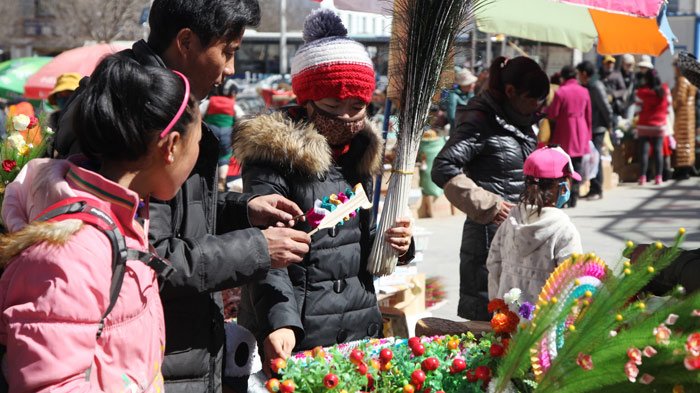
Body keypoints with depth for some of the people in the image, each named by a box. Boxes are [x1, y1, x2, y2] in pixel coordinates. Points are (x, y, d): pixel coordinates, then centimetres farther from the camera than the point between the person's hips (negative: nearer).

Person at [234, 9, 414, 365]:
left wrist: (393, 245, 0)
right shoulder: (273, 156, -12)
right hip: (295, 338, -6)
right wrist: (279, 322, -35)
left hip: (362, 329, 7)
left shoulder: (360, 153, 10)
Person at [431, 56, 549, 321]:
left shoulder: (521, 122, 13)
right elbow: (443, 169, -21)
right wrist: (487, 206, -18)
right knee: (485, 319, -2)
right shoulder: (482, 120, -12)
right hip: (490, 234, -8)